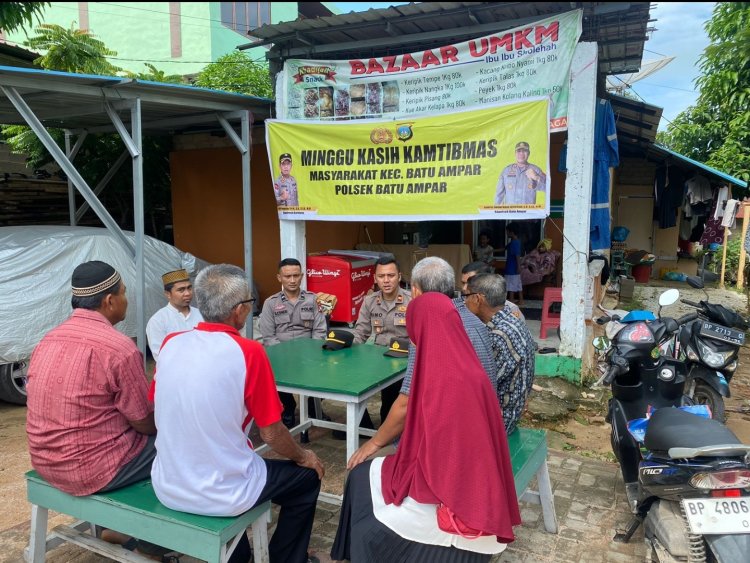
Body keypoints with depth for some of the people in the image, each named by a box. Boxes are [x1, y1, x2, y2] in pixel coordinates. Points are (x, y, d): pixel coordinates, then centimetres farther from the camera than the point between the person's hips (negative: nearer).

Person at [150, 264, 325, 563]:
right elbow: (271, 433, -12)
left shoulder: (171, 344, -4)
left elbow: (160, 410, 11)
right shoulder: (248, 352, -19)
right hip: (221, 494, -6)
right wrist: (303, 457, 8)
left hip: (167, 487, 6)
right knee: (307, 476, 18)